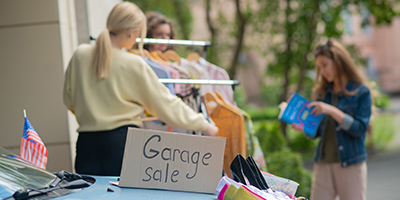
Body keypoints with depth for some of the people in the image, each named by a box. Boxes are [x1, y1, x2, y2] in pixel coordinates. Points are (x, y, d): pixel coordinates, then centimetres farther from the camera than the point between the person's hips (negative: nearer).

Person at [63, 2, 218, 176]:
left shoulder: (80, 55, 3)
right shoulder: (134, 64, -7)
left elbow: (69, 100, 16)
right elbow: (166, 104, -1)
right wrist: (203, 125, 10)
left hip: (86, 142, 4)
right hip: (122, 141, -4)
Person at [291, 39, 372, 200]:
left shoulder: (361, 92, -3)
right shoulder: (322, 92, 12)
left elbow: (360, 129, -13)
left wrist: (332, 111, -21)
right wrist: (304, 128, -7)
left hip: (351, 164, -4)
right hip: (323, 164, 4)